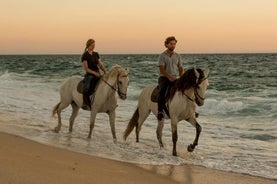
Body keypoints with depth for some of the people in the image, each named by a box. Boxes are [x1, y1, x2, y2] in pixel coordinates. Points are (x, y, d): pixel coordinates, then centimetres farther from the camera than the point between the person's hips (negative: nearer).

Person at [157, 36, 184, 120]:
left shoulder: (177, 56, 12)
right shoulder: (162, 56, 0)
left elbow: (181, 68, 12)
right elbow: (161, 69, -10)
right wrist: (169, 77, -24)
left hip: (175, 78, 4)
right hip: (164, 78, -4)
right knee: (162, 91, -32)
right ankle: (160, 111, -35)